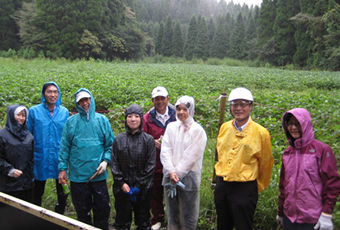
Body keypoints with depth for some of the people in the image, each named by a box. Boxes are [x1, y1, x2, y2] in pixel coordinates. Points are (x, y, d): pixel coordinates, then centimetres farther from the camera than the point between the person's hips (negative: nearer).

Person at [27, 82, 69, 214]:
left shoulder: (64, 112, 2)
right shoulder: (34, 111, -4)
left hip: (59, 157, 2)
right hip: (41, 158, -1)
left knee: (62, 192, 14)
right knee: (37, 192, 13)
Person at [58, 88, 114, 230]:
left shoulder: (102, 120, 4)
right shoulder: (71, 122, 3)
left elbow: (110, 144, 6)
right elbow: (64, 147, 4)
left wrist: (105, 161, -8)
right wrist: (62, 168, -1)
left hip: (98, 174, 0)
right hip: (78, 175, 0)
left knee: (103, 208, 6)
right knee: (82, 209, 12)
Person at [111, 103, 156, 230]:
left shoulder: (148, 139, 0)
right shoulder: (119, 139, 5)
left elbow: (150, 165, -3)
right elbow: (114, 163, 3)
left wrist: (139, 185, -9)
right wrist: (121, 183, -6)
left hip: (143, 188, -1)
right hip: (122, 188, 1)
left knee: (143, 220, 10)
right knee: (122, 220, 10)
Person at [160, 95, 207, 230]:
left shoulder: (198, 130, -5)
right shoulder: (171, 127, 6)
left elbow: (191, 156, -10)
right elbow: (165, 150, -1)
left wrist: (178, 173, -11)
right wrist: (171, 171, -12)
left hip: (188, 176, -4)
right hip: (170, 175, 4)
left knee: (188, 213, 5)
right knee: (172, 211, 14)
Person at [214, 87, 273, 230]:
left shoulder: (261, 133, -11)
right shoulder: (224, 128, 1)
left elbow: (266, 164, -1)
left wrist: (258, 187, 6)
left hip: (244, 188, -4)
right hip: (221, 185, 5)